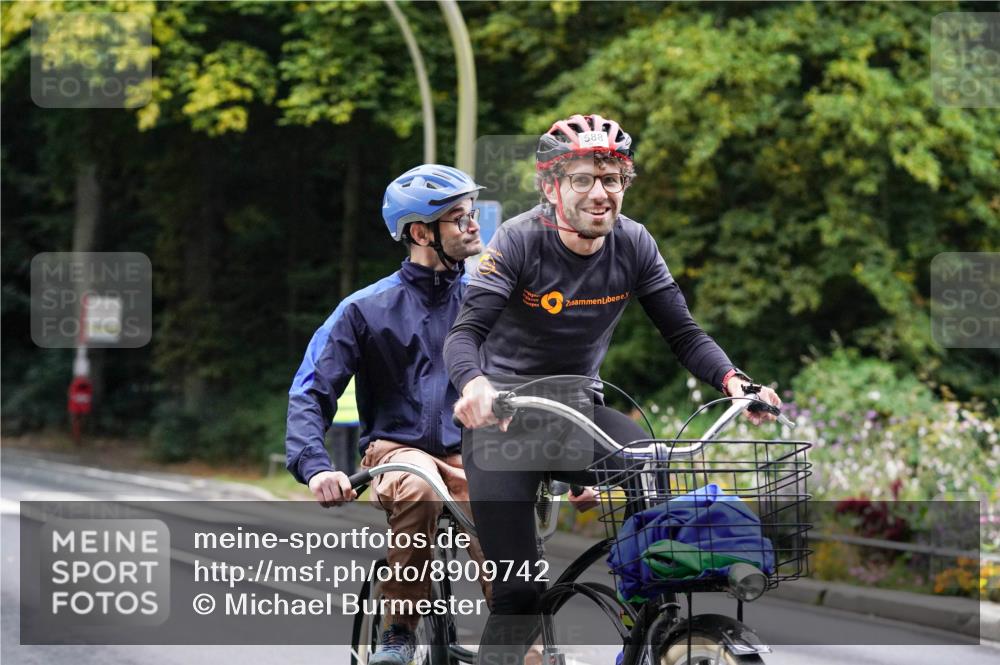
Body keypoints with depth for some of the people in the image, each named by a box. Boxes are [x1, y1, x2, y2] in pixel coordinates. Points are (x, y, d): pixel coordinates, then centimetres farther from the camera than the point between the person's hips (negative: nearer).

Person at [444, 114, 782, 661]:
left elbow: (684, 334, -6)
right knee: (519, 593, -12)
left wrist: (732, 380, -26)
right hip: (506, 422, -3)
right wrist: (474, 384, -50)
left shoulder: (633, 245, -8)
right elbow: (465, 333, -27)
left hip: (578, 412, 4)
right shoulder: (521, 240, -19)